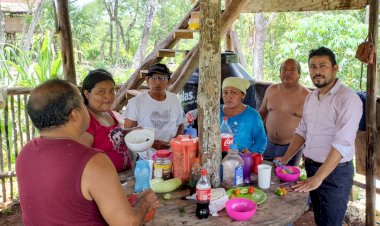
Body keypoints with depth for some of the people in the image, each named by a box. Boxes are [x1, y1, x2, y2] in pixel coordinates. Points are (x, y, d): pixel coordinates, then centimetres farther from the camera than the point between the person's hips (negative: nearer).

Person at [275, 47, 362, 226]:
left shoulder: (348, 99, -18)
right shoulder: (311, 97, 7)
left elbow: (342, 143, -25)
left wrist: (318, 178, -29)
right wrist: (285, 159, 7)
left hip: (335, 171, -7)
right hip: (311, 167, 7)